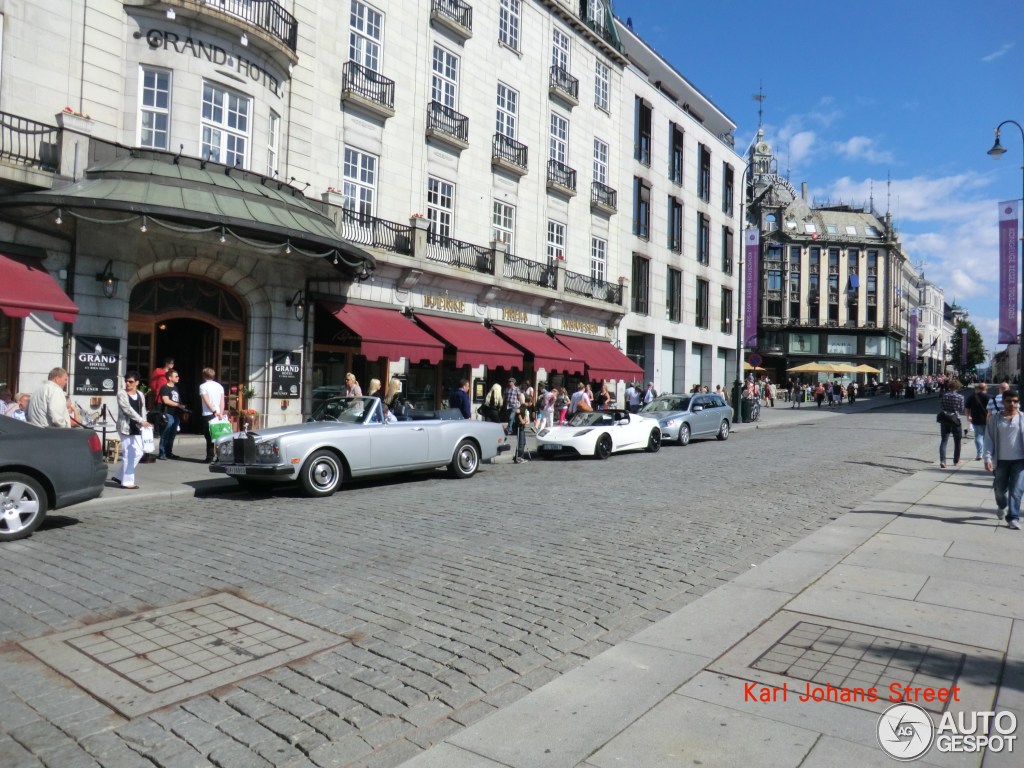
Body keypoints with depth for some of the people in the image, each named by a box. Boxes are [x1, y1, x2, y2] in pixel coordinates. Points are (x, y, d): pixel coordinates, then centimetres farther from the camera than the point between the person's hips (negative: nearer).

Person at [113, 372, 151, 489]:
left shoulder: (140, 395, 12)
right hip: (125, 427, -6)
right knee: (128, 454, -4)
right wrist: (142, 421, -23)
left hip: (137, 428, 6)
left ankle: (120, 476, 22)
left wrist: (143, 424, 0)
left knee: (138, 453, 7)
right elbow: (128, 409, -17)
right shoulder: (121, 393, -6)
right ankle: (127, 481, 4)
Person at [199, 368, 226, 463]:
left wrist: (214, 412, -13)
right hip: (218, 414, 4)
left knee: (209, 437, 0)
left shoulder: (203, 386, -4)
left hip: (208, 414, -4)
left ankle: (210, 457, -1)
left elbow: (206, 401, -13)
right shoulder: (219, 386, 10)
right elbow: (222, 401, 2)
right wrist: (220, 413, -3)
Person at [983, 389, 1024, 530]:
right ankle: (1002, 507, 43)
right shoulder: (994, 420, 3)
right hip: (1000, 460, 1)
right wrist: (988, 458, -7)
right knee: (1000, 488, 14)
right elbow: (989, 440, 2)